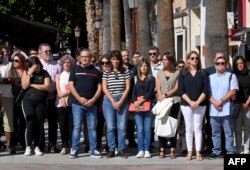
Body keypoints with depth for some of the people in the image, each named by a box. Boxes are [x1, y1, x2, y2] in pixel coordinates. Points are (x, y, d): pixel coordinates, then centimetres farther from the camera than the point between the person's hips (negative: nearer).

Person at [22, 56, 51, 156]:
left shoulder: (44, 73, 6)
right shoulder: (26, 73, 8)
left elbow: (46, 86, -6)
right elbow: (24, 86, -5)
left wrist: (32, 85, -5)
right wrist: (29, 73, -10)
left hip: (41, 102, 1)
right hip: (28, 100, -1)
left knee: (39, 124, 0)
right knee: (30, 122, -11)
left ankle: (37, 147, 7)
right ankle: (28, 147, -6)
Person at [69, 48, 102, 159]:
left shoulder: (95, 71, 10)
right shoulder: (75, 69, 7)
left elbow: (99, 87, 7)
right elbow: (71, 85, 0)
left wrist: (93, 99, -8)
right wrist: (79, 98, -11)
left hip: (92, 104, 1)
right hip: (77, 104, -1)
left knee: (92, 127, 3)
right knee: (77, 127, -2)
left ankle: (93, 150, 8)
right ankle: (74, 149, 3)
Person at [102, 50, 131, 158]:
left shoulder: (126, 72, 6)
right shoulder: (106, 73, 6)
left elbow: (127, 88, 1)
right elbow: (104, 88, 0)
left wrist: (120, 102, -8)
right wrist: (113, 101, -10)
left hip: (122, 101, 0)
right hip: (109, 101, 0)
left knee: (122, 127, -2)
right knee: (110, 127, -1)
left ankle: (121, 150, 4)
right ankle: (111, 150, 5)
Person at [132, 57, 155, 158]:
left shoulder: (151, 79, 7)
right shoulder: (136, 79, 14)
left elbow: (150, 93, -4)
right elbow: (133, 93, 7)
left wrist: (141, 100, -14)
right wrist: (135, 102, -11)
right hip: (137, 107, 2)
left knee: (147, 129, -3)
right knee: (140, 129, -1)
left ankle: (147, 150, 1)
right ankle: (140, 150, 1)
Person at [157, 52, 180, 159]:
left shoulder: (177, 73, 3)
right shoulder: (160, 73, 13)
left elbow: (176, 88, -4)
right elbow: (158, 87, 6)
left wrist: (166, 95, -14)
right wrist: (160, 97, -12)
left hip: (174, 101, -3)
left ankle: (172, 150, 2)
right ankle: (162, 150, 2)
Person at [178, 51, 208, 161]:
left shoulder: (202, 73, 5)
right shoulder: (183, 73, 5)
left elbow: (205, 90, -1)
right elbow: (181, 91, -2)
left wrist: (197, 102, -13)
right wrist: (190, 102, -13)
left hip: (200, 104, 0)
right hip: (186, 104, 0)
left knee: (198, 128, 1)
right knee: (189, 128, 3)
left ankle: (198, 152, 4)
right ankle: (189, 152, 7)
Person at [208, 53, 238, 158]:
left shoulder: (231, 76, 3)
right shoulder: (210, 77, 14)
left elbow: (233, 91, -7)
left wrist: (221, 101, -13)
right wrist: (214, 102, -11)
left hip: (227, 109, -3)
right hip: (213, 110, 4)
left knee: (228, 132, -1)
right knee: (215, 132, 8)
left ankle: (230, 152, 3)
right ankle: (216, 151, 15)